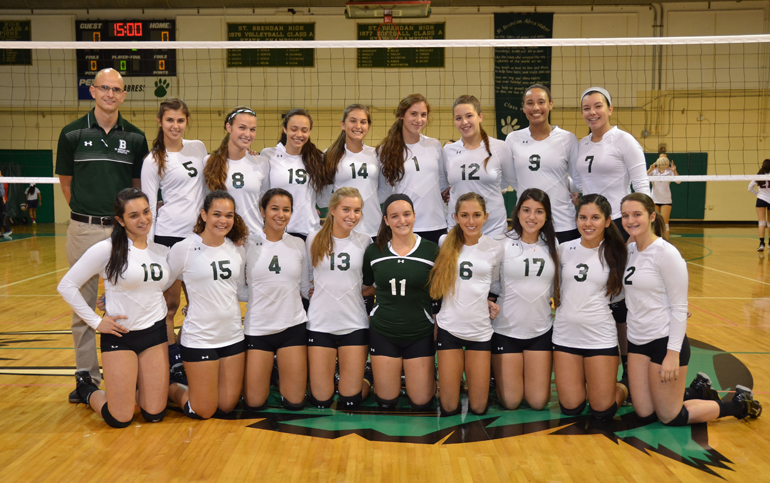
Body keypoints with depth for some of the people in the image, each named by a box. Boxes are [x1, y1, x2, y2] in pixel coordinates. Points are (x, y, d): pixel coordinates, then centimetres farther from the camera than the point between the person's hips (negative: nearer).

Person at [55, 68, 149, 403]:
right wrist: (87, 212, 5)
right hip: (84, 230, 0)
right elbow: (66, 181, 9)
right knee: (84, 306, 6)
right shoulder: (72, 133, 2)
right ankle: (86, 375, 18)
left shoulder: (135, 137, 4)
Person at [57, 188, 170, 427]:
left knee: (155, 415, 2)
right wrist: (95, 321, -9)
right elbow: (67, 285, -7)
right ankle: (86, 388, 28)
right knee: (120, 419, -2)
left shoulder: (162, 251, 4)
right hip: (120, 335, -4)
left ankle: (132, 388, 34)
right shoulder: (106, 249, -11)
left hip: (155, 333, 4)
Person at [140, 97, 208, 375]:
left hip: (199, 233, 4)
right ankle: (173, 360, 12)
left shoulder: (198, 148, 10)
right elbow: (148, 207, -3)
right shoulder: (153, 161, -2)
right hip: (169, 234, -4)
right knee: (170, 303, 1)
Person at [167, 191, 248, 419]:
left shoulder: (237, 250, 5)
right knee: (203, 412, 3)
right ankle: (171, 389, 32)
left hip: (233, 336, 5)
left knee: (227, 406, 9)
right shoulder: (184, 249, -10)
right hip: (199, 338, -5)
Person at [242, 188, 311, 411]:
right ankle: (264, 371, 31)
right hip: (257, 327, -1)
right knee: (254, 403, 1)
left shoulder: (298, 244, 6)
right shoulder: (248, 244, -2)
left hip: (293, 326, 2)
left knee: (294, 402, 1)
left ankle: (283, 372, 32)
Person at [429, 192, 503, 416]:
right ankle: (455, 377, 32)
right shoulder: (445, 242, 0)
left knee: (478, 407, 3)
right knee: (449, 408, 1)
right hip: (449, 327, 0)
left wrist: (489, 304, -3)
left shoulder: (495, 249, 0)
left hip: (480, 330, 0)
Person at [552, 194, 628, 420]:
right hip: (565, 334, 2)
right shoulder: (564, 249, 0)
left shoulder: (614, 252, -4)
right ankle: (580, 379, 35)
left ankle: (623, 388, 32)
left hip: (600, 336, -2)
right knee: (571, 408, 5)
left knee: (603, 411, 1)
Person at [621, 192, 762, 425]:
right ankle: (698, 392, 31)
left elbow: (679, 307, -15)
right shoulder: (629, 249, 5)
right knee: (645, 414, 8)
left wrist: (673, 352, -19)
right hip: (637, 341, 7)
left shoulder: (666, 252, -15)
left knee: (670, 418, 2)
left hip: (665, 341, -7)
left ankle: (740, 404, 22)